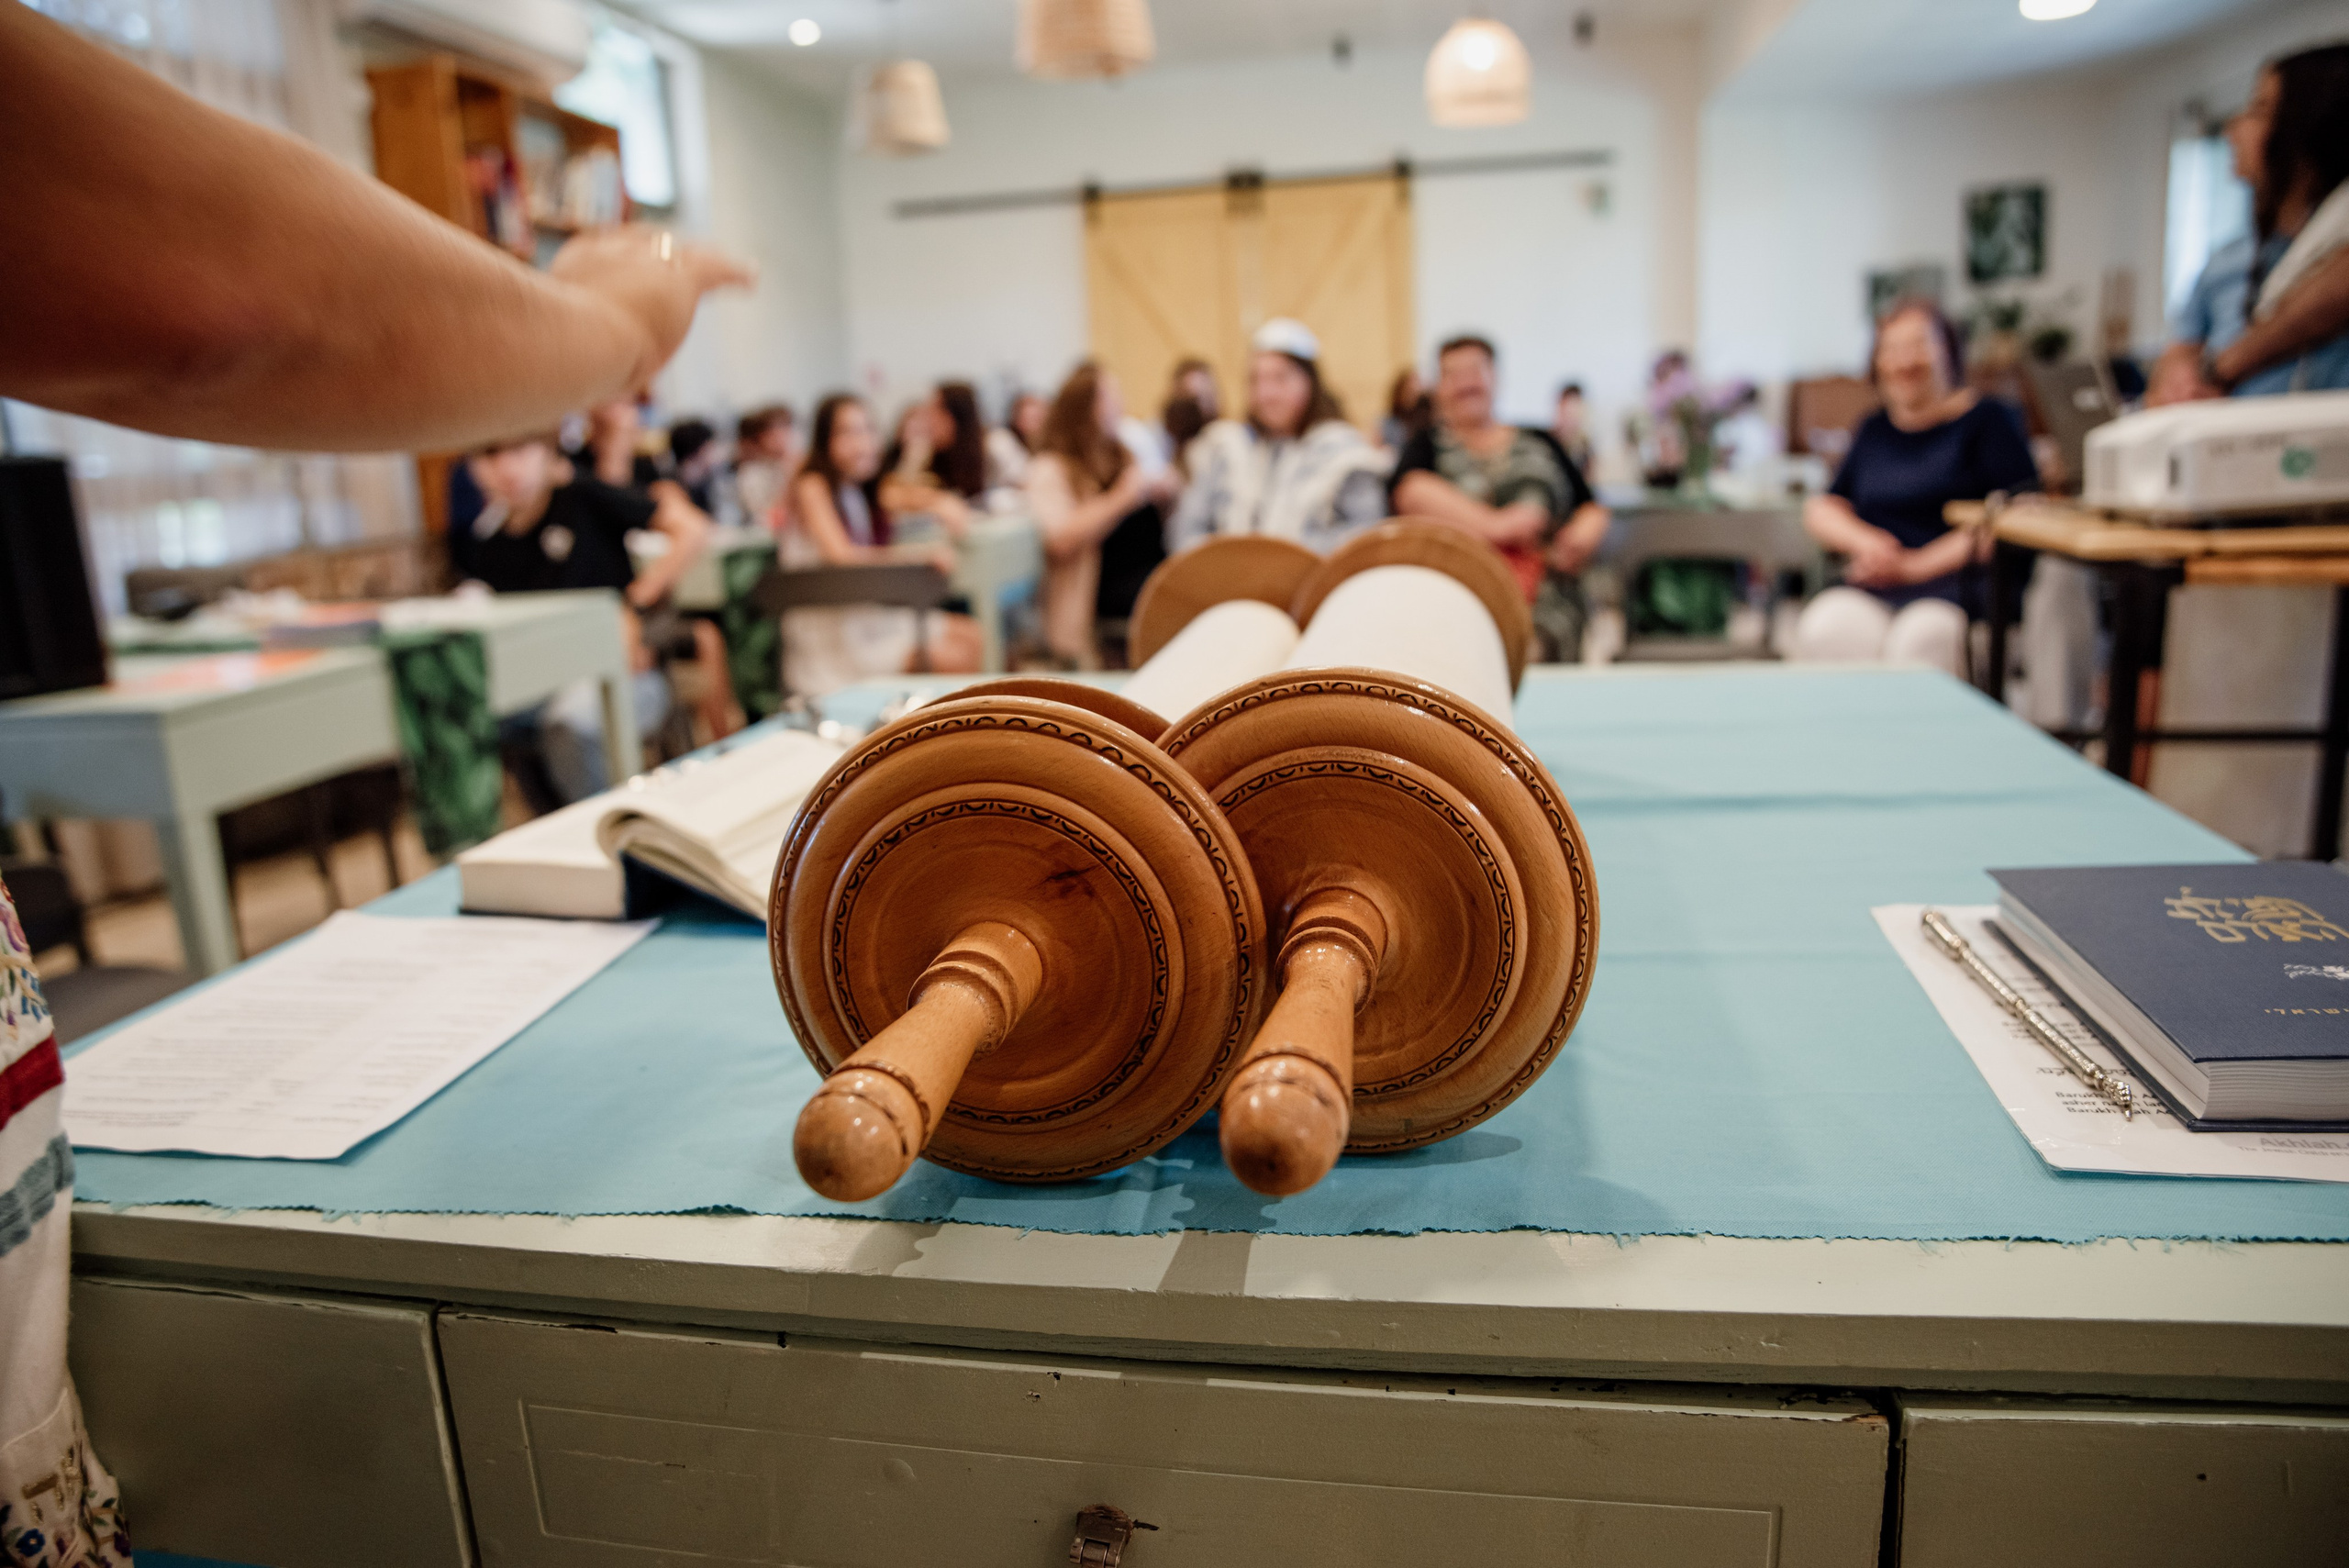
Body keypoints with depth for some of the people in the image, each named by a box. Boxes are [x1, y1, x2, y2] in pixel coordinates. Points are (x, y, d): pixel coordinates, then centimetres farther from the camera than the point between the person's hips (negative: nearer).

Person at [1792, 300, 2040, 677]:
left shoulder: (1988, 419, 9)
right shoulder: (1875, 430, 24)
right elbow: (1821, 508, 20)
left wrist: (1919, 563, -10)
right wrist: (1865, 541, -3)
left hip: (1958, 581, -3)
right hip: (1873, 585, 4)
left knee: (1918, 641, -38)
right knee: (1823, 632, -31)